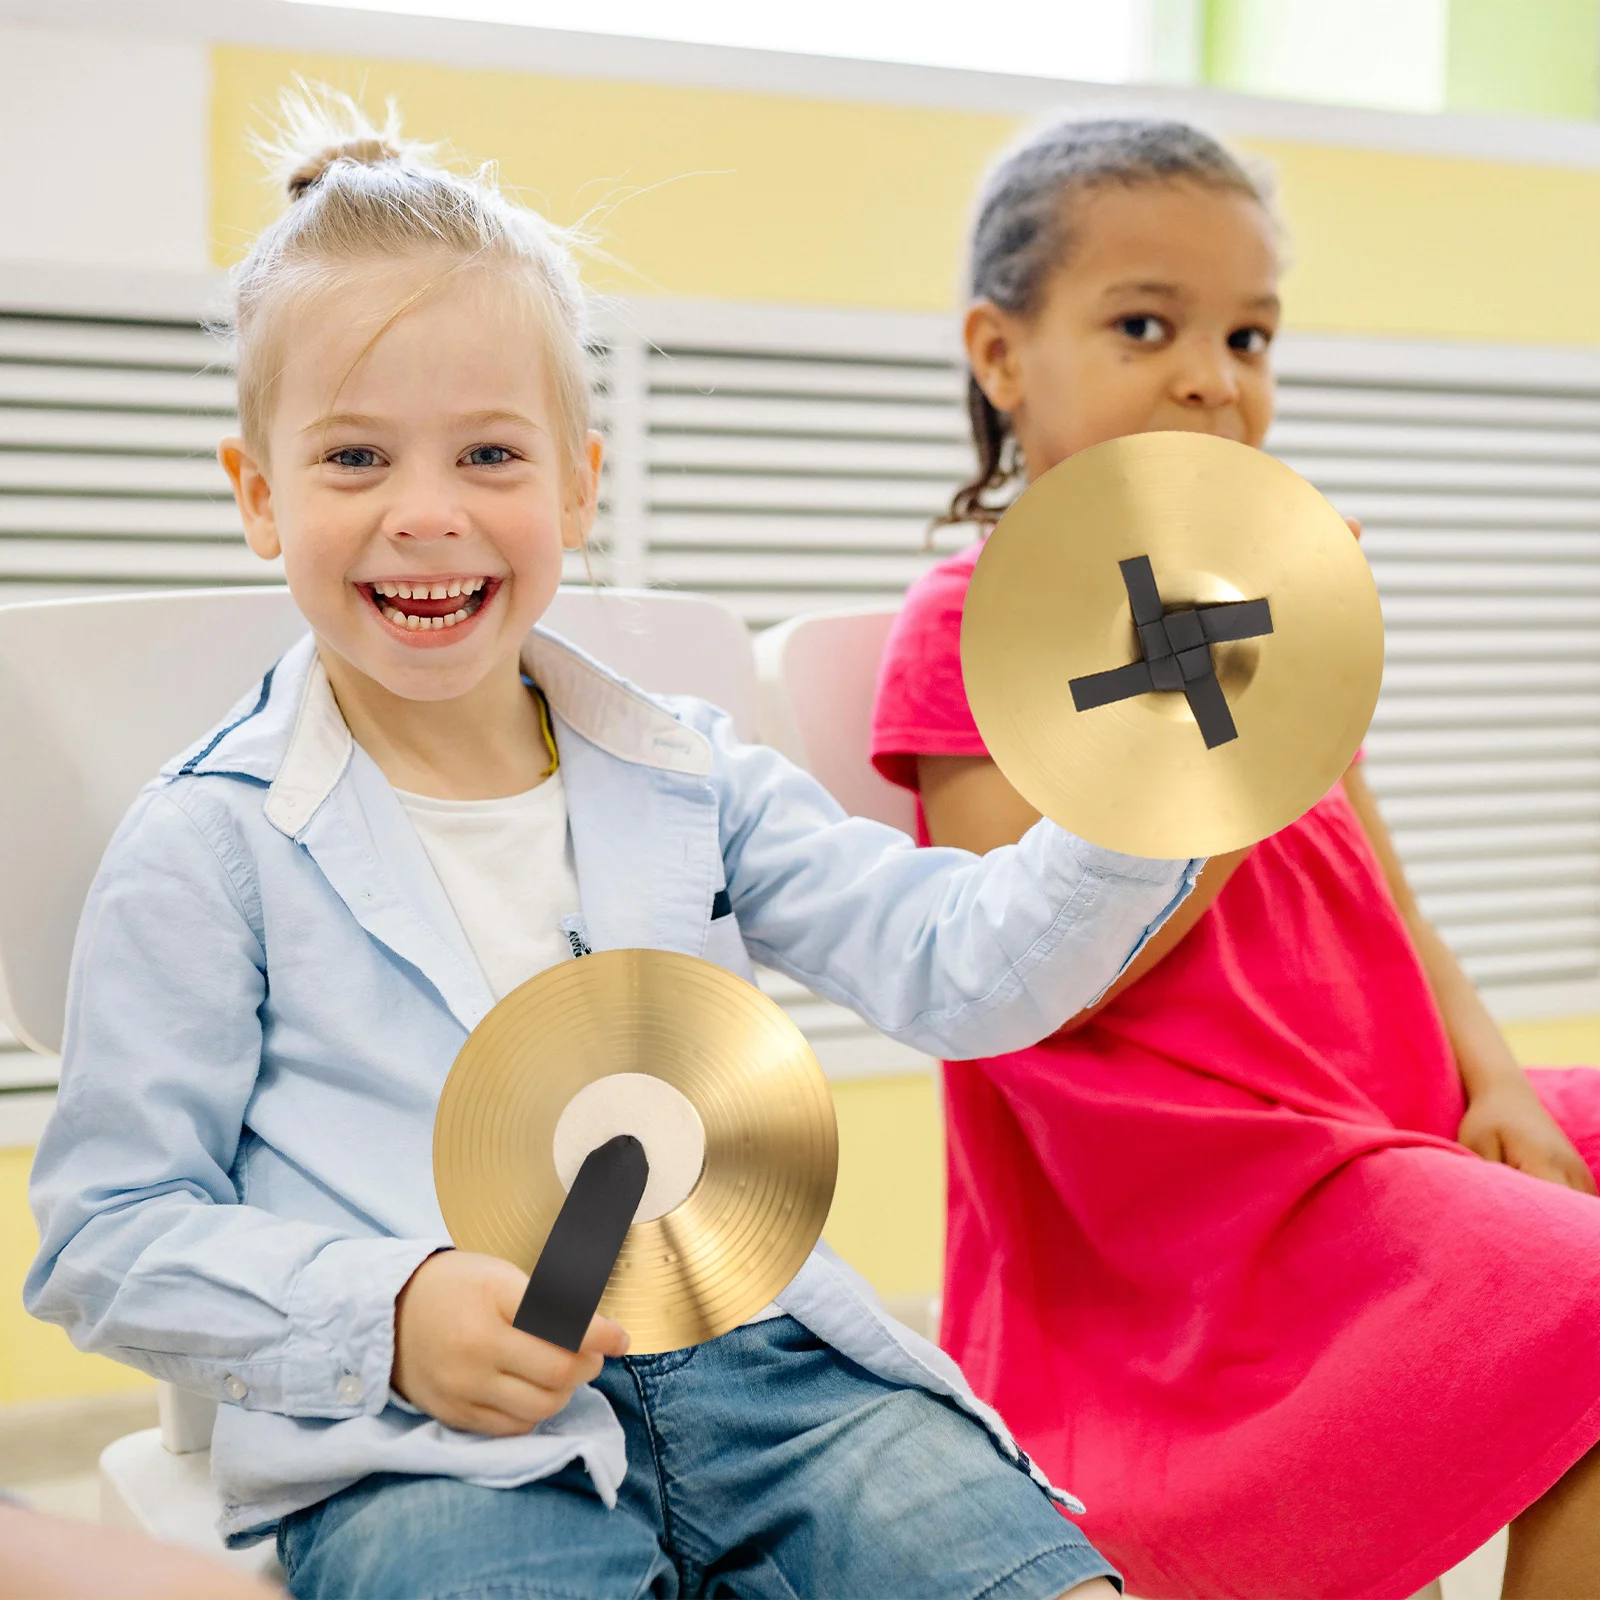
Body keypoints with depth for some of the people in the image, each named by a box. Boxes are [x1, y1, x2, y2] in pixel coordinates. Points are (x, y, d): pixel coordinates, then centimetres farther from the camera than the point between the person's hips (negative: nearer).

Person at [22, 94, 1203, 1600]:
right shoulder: (211, 843, 0)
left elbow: (963, 971, 4)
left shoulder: (686, 779, 12)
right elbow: (109, 1236, 1)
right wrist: (383, 1317, -15)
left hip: (753, 1361, 4)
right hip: (421, 1448, -3)